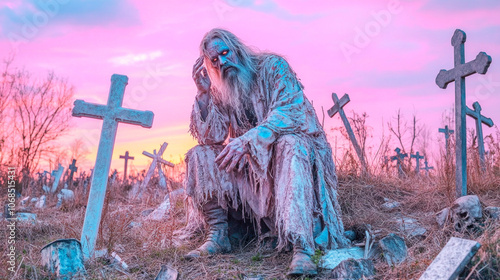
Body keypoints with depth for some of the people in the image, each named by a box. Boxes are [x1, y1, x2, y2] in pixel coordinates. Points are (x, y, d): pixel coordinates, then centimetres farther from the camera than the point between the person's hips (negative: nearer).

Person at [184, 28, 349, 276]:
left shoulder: (271, 66, -6)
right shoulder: (220, 92, 8)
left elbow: (291, 110, -22)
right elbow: (210, 138, -2)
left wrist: (248, 139, -31)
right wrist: (202, 92, -9)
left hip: (296, 146, -5)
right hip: (252, 163, 5)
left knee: (288, 144, -40)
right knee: (200, 155, -11)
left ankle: (302, 248, -49)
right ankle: (217, 235, -15)